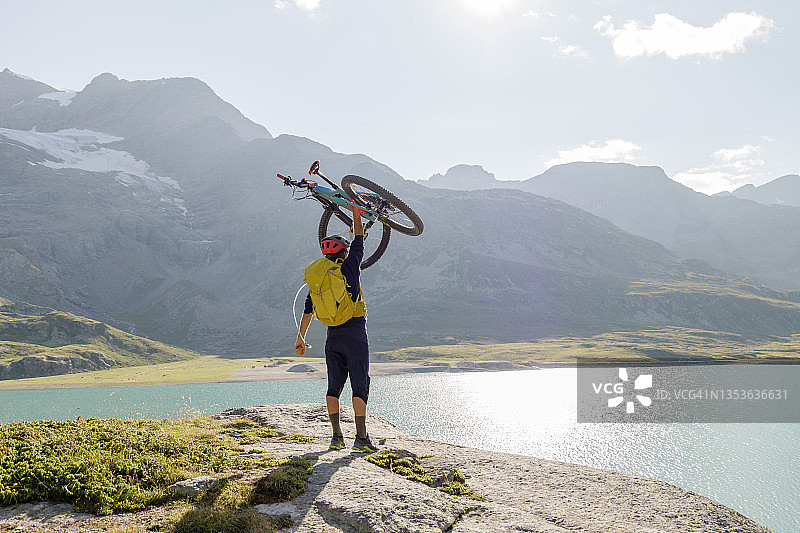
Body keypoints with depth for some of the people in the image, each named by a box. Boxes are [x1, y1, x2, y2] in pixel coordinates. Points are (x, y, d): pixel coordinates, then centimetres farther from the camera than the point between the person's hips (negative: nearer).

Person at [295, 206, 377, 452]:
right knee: (359, 386, -4)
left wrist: (300, 338, 16)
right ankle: (361, 437, -9)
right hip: (355, 333, -5)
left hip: (333, 336, 5)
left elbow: (308, 310, 9)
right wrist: (355, 211, 20)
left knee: (333, 387, 9)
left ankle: (336, 436, 8)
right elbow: (358, 239, 9)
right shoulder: (350, 266, -5)